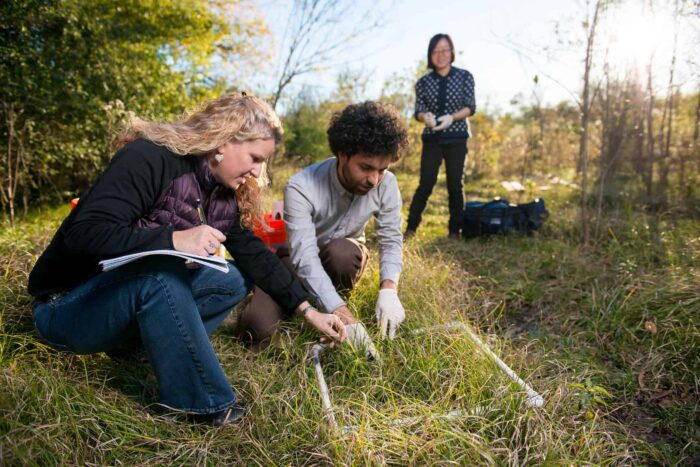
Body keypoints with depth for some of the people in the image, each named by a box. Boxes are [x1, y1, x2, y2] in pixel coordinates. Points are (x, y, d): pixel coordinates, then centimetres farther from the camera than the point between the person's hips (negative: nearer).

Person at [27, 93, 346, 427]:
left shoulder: (225, 194, -1)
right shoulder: (148, 158, -23)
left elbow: (255, 256, 2)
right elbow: (82, 235, -30)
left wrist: (310, 312, -1)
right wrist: (174, 240, -41)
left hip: (140, 298, 7)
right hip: (67, 304, -7)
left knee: (234, 280, -7)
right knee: (160, 272, -36)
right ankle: (201, 404, -22)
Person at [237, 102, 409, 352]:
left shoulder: (386, 185, -22)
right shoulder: (301, 187, -33)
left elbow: (391, 240, -15)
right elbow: (305, 256, -38)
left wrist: (388, 289, -35)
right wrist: (344, 316, -48)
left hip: (344, 257, 2)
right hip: (298, 259, -1)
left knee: (342, 251, -38)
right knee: (258, 325, -22)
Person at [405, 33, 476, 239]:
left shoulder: (465, 76, 2)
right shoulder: (424, 82, 4)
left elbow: (470, 107, -2)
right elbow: (418, 111, 2)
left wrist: (451, 117, -20)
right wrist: (426, 116, -22)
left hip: (456, 138, 0)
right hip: (432, 139, 0)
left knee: (455, 185, 3)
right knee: (425, 184, -5)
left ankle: (454, 230, 13)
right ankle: (411, 228, 5)